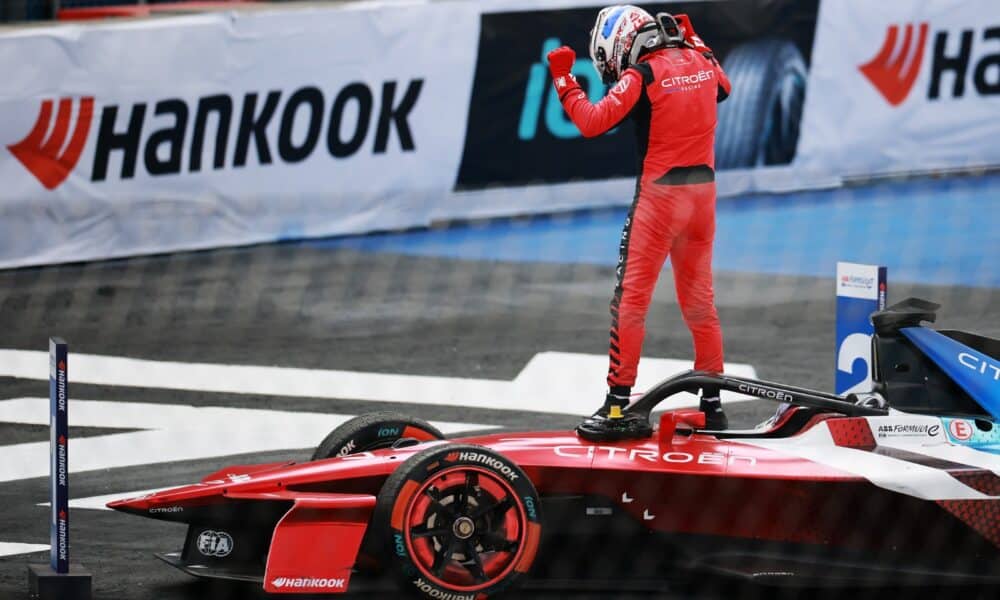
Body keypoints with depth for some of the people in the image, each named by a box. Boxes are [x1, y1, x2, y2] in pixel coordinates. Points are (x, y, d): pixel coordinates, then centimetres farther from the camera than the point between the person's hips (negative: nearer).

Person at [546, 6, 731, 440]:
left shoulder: (642, 74, -13)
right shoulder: (700, 61, 5)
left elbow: (593, 123, -18)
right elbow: (722, 89, 28)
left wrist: (563, 80, -6)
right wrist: (693, 44, 29)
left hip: (660, 193, -6)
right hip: (703, 191, 6)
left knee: (631, 300, -2)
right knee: (699, 299, 15)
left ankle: (618, 406, -4)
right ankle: (712, 403, 19)